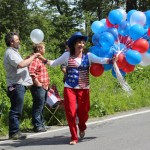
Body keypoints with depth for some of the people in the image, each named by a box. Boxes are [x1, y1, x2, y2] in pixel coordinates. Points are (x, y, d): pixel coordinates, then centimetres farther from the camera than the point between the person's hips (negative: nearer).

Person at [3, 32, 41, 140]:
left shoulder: (14, 52, 22)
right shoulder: (10, 53, -11)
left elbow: (22, 65, 22)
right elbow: (21, 64, -26)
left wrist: (32, 58, 10)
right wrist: (33, 57, -16)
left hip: (20, 85, 10)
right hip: (16, 85, -10)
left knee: (17, 110, 12)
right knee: (16, 110, -9)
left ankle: (15, 132, 17)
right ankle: (14, 132, -6)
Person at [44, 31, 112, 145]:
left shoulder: (88, 56, 2)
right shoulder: (67, 55, 3)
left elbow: (101, 60, -12)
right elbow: (53, 63, 10)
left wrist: (111, 60, -30)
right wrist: (43, 59, -1)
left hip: (84, 89, 1)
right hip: (69, 88, 0)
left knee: (83, 113, 6)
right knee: (70, 113, -4)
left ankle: (82, 128, 42)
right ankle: (74, 137, 12)